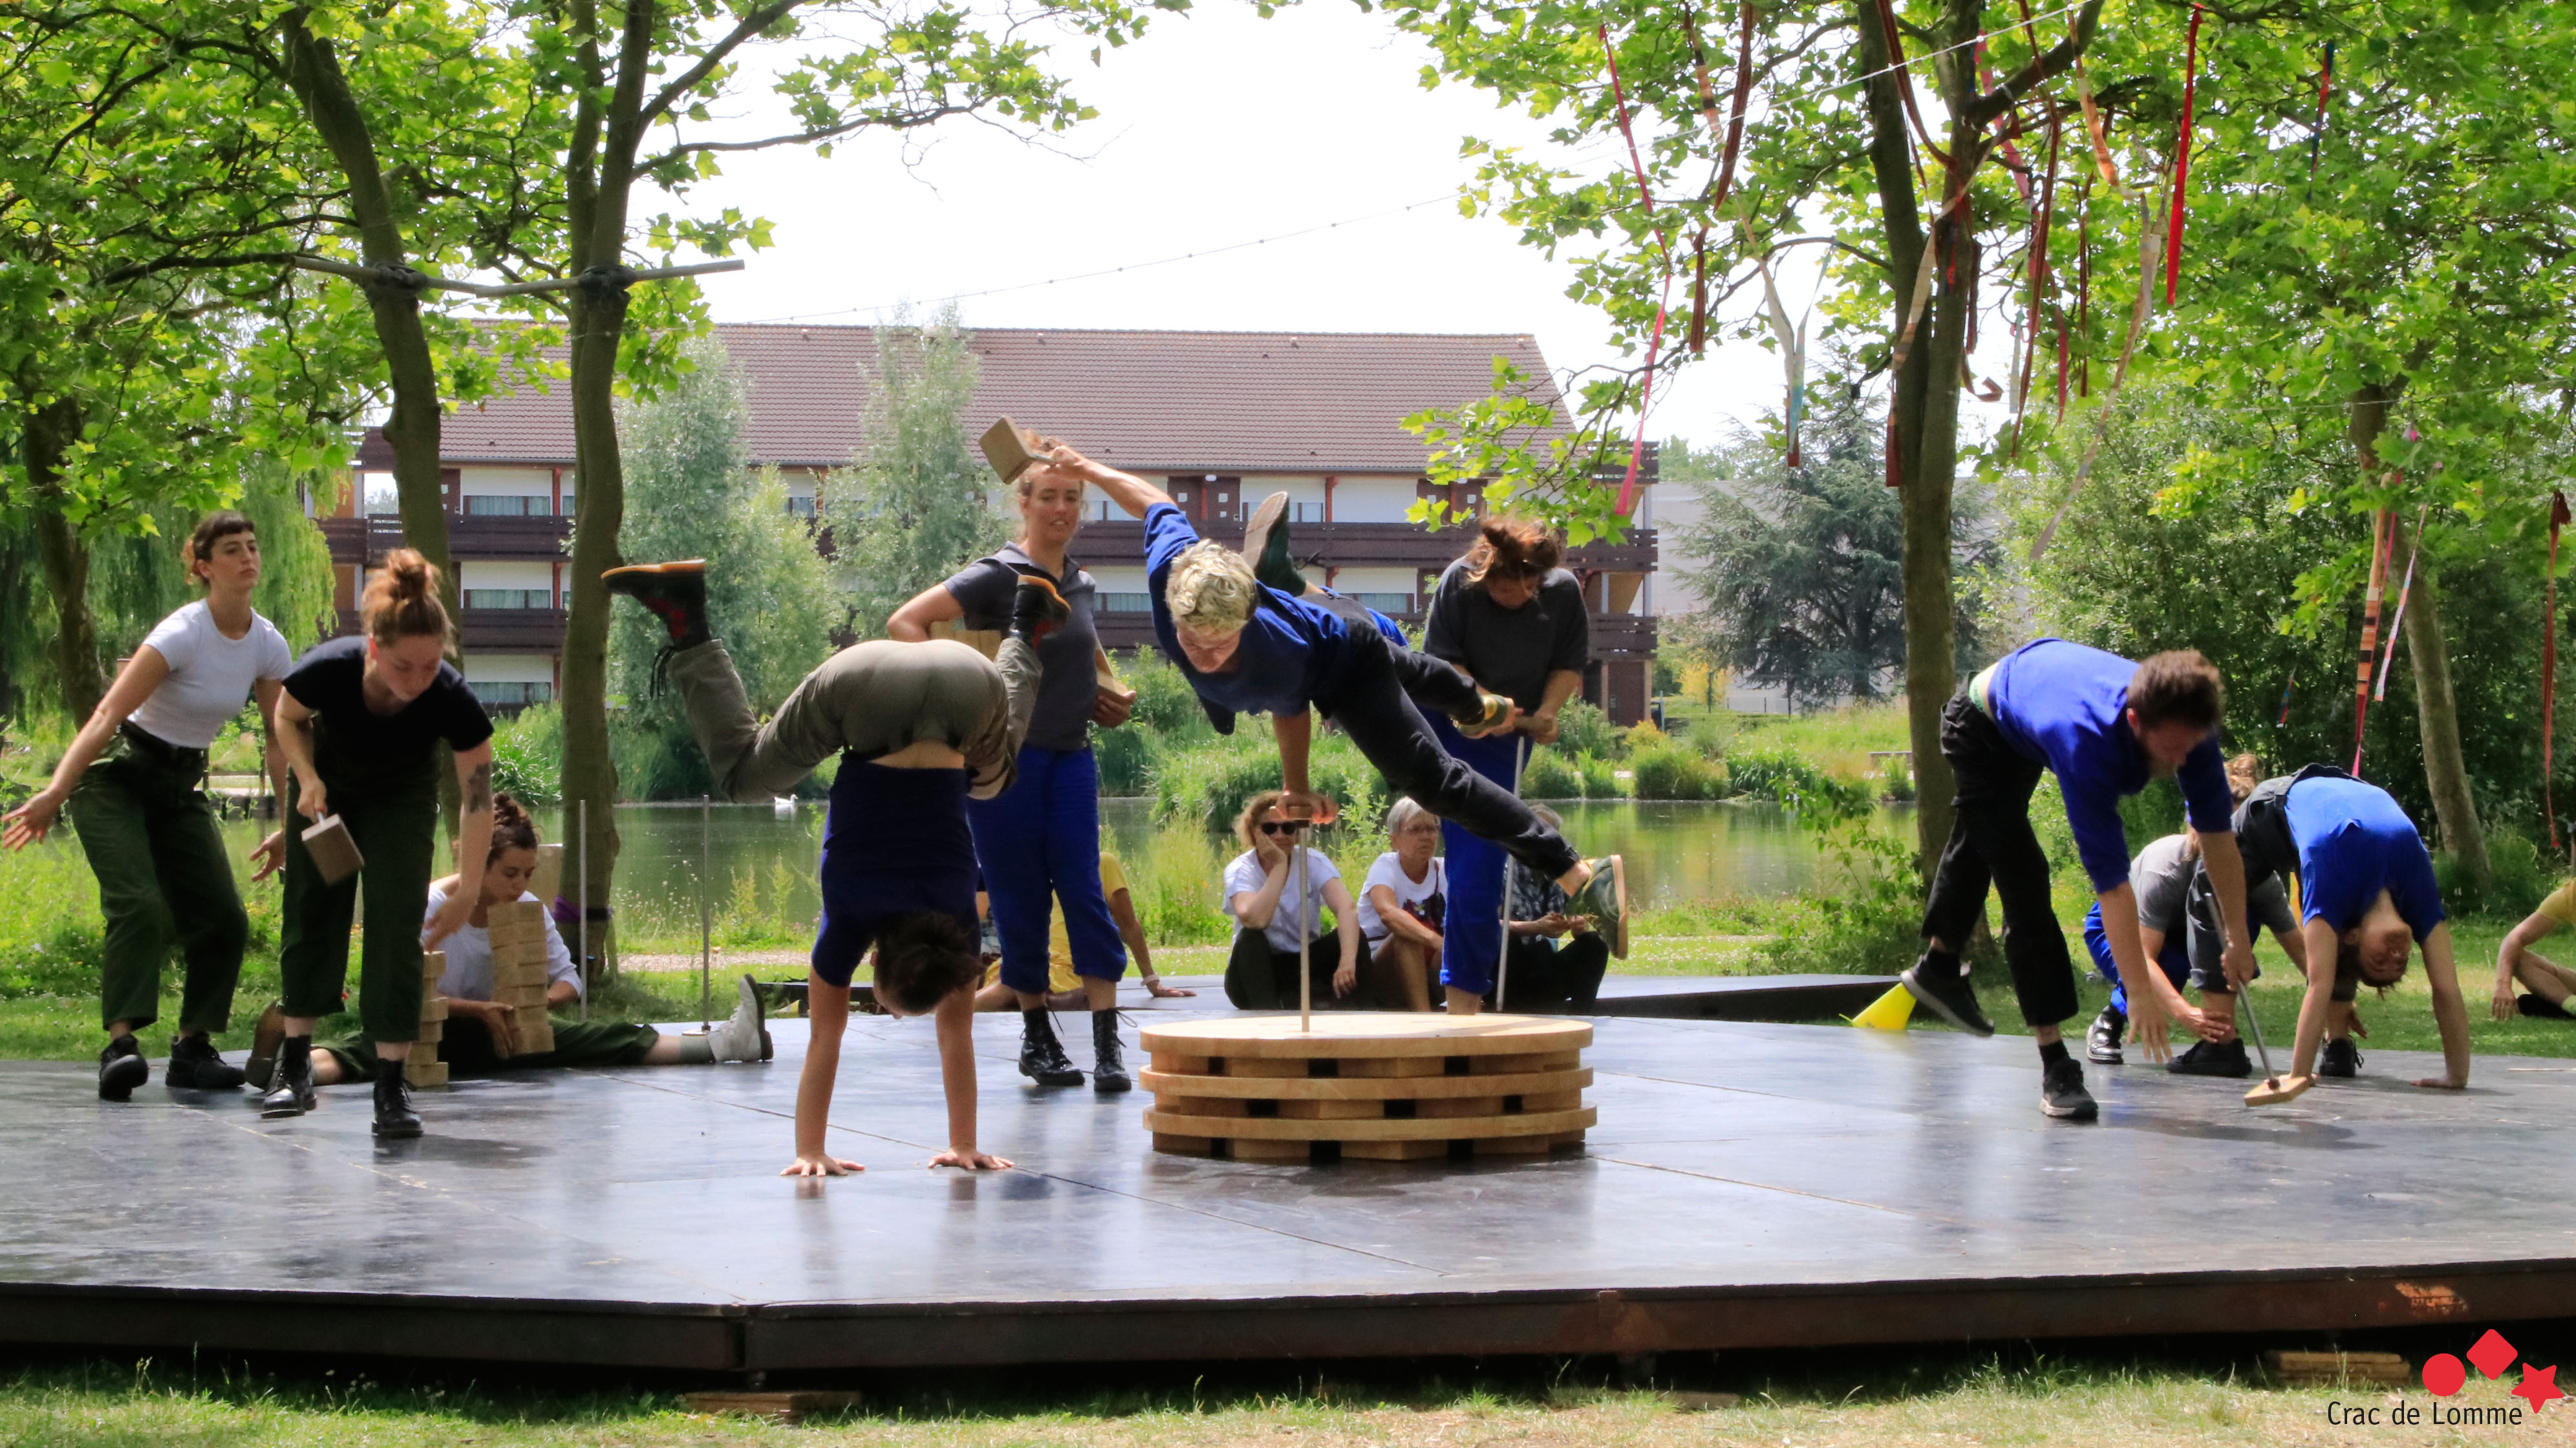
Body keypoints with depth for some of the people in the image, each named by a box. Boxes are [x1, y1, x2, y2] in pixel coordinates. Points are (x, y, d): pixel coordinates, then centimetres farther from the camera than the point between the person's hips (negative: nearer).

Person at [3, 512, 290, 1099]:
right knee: (138, 903, -25)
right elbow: (108, 715, -27)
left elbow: (280, 741, 8)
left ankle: (193, 1046, 5)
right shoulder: (182, 635, -22)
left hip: (183, 787, 6)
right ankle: (122, 1041, -30)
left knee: (224, 918, -4)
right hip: (117, 777, -6)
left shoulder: (269, 647, -2)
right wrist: (54, 792, -36)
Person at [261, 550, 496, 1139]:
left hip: (402, 800, -1)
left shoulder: (453, 702, -37)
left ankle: (392, 1087, -9)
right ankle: (295, 1068, 18)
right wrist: (309, 779, -25)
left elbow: (478, 798, -23)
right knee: (311, 918, 5)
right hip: (329, 792, 1)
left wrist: (468, 891, -22)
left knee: (396, 930, -12)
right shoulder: (326, 670, -36)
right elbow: (288, 719, -10)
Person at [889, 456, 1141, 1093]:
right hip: (1005, 754, -5)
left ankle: (1108, 1046, -7)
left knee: (1084, 891, -4)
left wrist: (1108, 696, 14)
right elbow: (905, 622, -13)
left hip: (1070, 754, 5)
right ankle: (1036, 1037, 14)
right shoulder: (996, 577, -8)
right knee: (1021, 898, 1)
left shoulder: (1082, 584, 12)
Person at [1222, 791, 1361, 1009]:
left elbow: (1347, 909, -26)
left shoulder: (1313, 861, -7)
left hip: (1306, 967, 2)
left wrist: (1348, 962, -45)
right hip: (1257, 973, -2)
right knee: (1250, 937, -33)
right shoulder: (1239, 870, -12)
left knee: (1351, 935, -23)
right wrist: (1279, 865, -26)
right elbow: (1256, 920, -35)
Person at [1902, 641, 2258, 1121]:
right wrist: (2141, 991, -46)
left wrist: (2238, 937, -15)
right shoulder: (2087, 744, -50)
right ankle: (2056, 1066, -15)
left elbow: (2217, 832, -20)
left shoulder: (2184, 723, -33)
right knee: (2024, 882, -17)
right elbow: (2112, 882, -48)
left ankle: (1939, 965, 55)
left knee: (1983, 837, 31)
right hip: (1981, 728, -7)